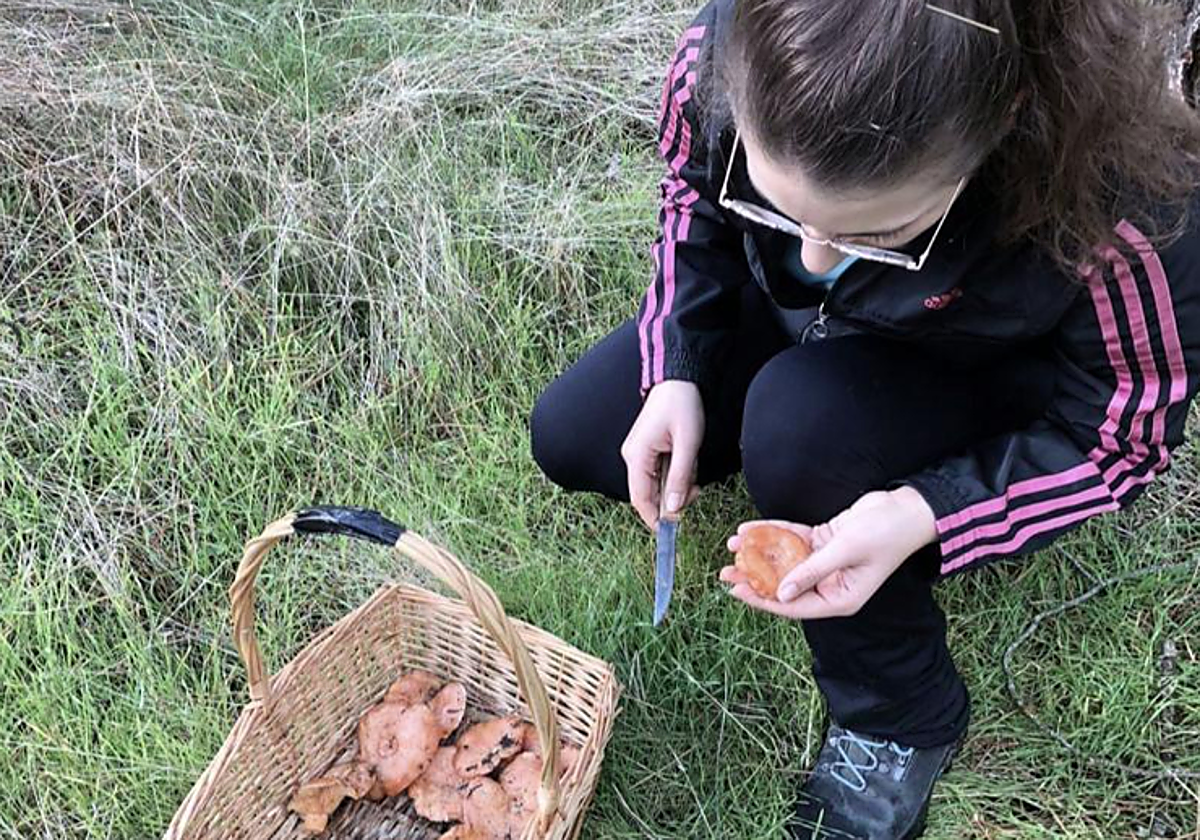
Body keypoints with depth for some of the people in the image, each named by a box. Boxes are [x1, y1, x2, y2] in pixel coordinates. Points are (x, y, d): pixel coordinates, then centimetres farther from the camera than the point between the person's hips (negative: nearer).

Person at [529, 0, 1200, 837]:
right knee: (569, 440, 1)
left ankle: (903, 720, -9)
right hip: (799, 326, 4)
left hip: (987, 386, -4)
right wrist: (674, 373, -20)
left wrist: (924, 517, -41)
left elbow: (1124, 437, -25)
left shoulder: (1118, 204, -41)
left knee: (803, 427, -35)